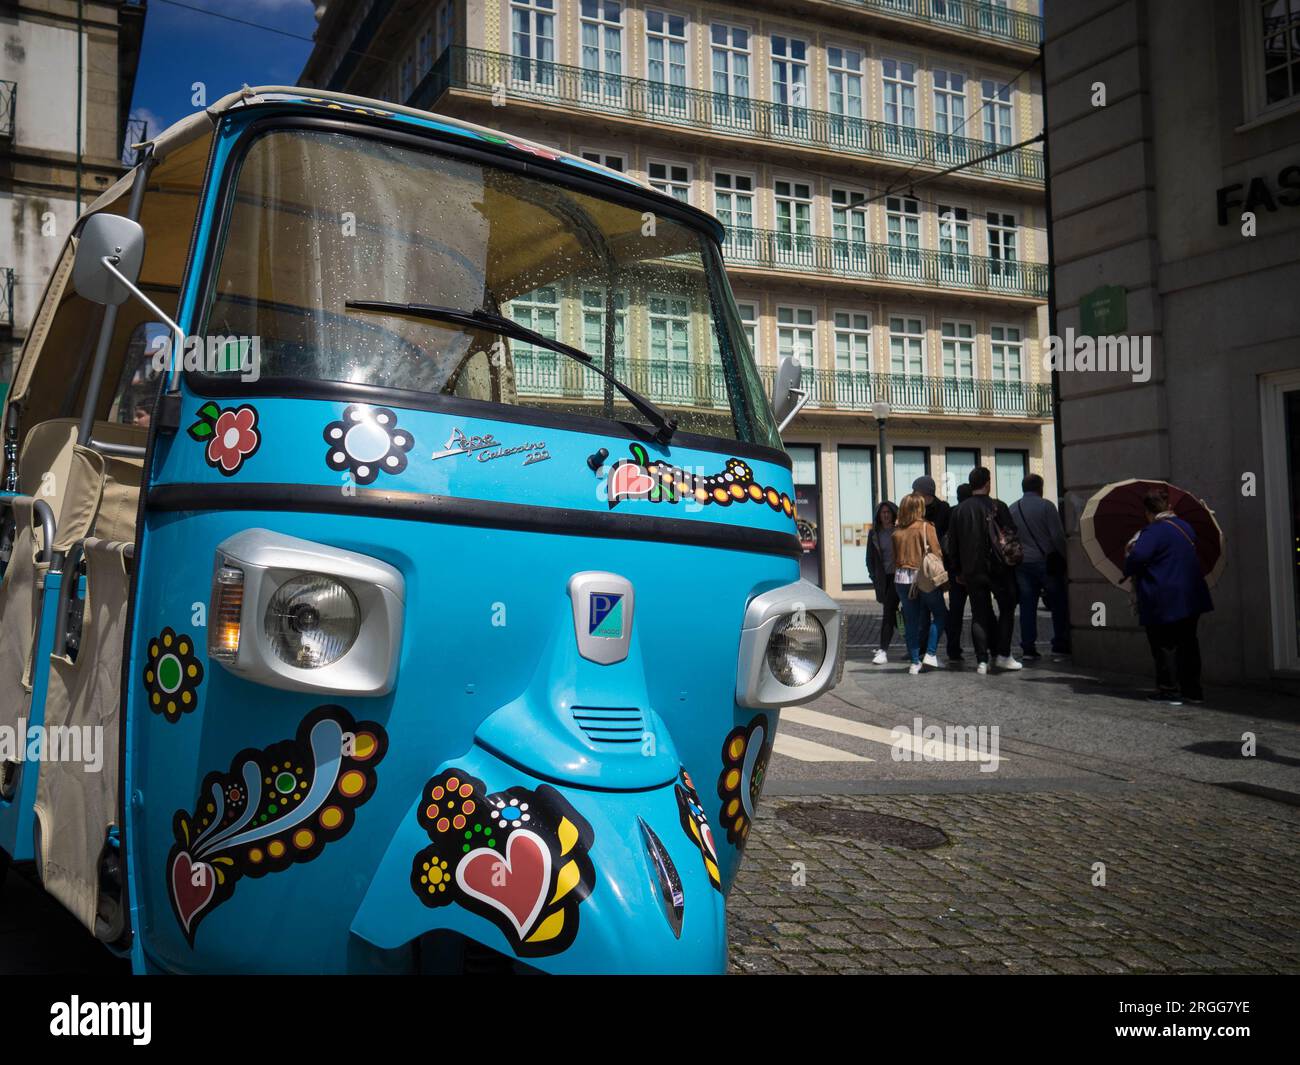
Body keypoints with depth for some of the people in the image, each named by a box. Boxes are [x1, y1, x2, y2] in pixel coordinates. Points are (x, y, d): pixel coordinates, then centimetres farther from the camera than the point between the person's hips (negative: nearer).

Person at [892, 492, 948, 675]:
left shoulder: (897, 532, 6)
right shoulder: (926, 527, -6)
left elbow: (895, 559, 9)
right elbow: (936, 553, -8)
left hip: (902, 579, 4)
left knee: (910, 621, 9)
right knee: (940, 614, 12)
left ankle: (915, 662, 11)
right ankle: (930, 654, 1)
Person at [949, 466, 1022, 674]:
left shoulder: (959, 511, 3)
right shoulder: (997, 507, -8)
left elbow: (954, 544, 7)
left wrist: (959, 571, 14)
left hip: (971, 571, 3)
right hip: (998, 569, -3)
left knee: (979, 615, 7)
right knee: (1006, 609, 12)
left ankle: (982, 660, 1)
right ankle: (1002, 655, 7)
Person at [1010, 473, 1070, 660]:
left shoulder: (1012, 509, 7)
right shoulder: (1046, 506, -7)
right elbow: (1058, 536, -9)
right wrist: (1063, 558, 1)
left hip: (1022, 565, 4)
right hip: (1047, 562, -4)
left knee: (1027, 606, 4)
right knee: (1058, 605, 7)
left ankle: (1028, 647, 2)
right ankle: (1060, 644, 8)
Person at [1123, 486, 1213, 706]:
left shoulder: (1154, 531, -16)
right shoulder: (1185, 527, 11)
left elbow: (1138, 556, -30)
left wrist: (1129, 570, -9)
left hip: (1164, 601, -8)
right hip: (1191, 595, 8)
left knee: (1164, 645, 1)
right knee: (1187, 642, 15)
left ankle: (1170, 691, 2)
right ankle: (1192, 689, 21)